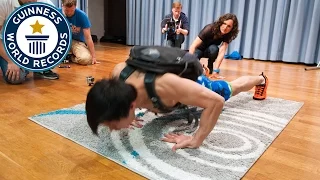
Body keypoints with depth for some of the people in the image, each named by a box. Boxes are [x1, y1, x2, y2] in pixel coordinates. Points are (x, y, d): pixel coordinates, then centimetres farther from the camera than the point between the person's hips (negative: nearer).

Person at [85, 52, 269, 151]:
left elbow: (216, 101, -46)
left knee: (233, 88, 29)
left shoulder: (164, 87, -53)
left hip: (197, 84, -3)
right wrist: (127, 115, -13)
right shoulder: (119, 73, -35)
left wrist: (196, 140, -44)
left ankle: (261, 79, 60)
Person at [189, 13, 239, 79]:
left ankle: (210, 67, -7)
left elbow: (222, 52, -31)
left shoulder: (227, 35, -21)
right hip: (199, 49, -2)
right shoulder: (210, 28, -31)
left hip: (210, 51, 2)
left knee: (213, 48, -34)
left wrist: (215, 71, -43)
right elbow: (193, 46, -36)